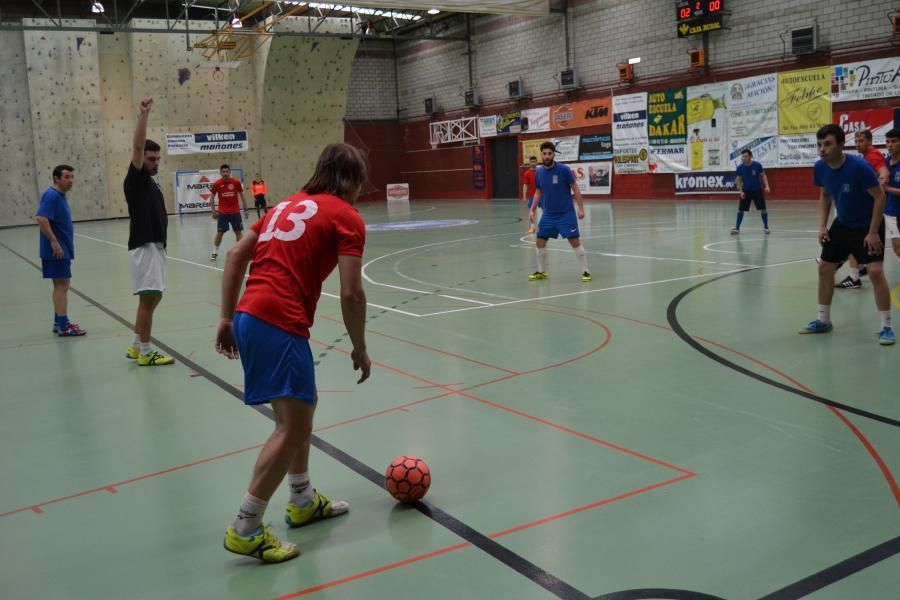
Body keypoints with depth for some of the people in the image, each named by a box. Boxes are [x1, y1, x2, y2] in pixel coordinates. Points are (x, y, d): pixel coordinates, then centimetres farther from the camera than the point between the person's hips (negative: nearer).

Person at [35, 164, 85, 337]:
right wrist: (54, 242, -25)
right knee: (62, 285, -7)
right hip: (57, 250, -10)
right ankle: (63, 326, -3)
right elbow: (41, 218, -26)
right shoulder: (51, 195, -15)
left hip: (63, 249, 10)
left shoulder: (60, 196, 14)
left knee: (61, 285, 14)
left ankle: (59, 322, 22)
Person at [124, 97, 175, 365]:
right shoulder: (135, 180, -7)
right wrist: (144, 114, -28)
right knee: (148, 299, -6)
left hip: (156, 246, 9)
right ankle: (145, 353, 1)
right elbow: (137, 146, -22)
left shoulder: (152, 183, 17)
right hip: (144, 247, -9)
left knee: (154, 297, 14)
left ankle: (136, 347, 24)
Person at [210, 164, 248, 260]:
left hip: (235, 212, 1)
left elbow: (242, 196, 6)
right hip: (222, 213, -1)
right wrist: (213, 211, -3)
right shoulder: (217, 184, -5)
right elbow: (212, 198, 4)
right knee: (219, 233, 0)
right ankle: (215, 253, 11)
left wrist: (245, 209, 4)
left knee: (238, 232, 4)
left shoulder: (236, 182, -4)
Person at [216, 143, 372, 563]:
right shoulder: (347, 217, 1)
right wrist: (359, 349, 4)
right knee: (294, 427, -3)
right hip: (279, 325, -9)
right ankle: (245, 530, 1)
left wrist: (227, 319, 17)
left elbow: (236, 255, 16)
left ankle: (304, 502, 35)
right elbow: (351, 293, -8)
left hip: (248, 316, 9)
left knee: (300, 408, 22)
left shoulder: (289, 204, 22)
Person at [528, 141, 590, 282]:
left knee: (575, 242, -8)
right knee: (540, 242, 5)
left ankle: (585, 272, 3)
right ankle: (541, 272, 23)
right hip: (548, 215, 4)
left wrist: (581, 208, -13)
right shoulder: (538, 172, 1)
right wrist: (532, 209, 7)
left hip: (566, 214, -4)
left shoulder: (564, 170, -13)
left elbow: (575, 189, -8)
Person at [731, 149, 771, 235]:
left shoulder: (757, 165, -13)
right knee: (740, 209, -1)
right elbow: (739, 180, 0)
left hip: (757, 190, -1)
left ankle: (766, 227, 10)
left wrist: (766, 186, -16)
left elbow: (763, 176, -2)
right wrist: (741, 191, -11)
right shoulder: (740, 167, -10)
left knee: (762, 208, -4)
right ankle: (737, 228, 9)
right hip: (746, 191, 1)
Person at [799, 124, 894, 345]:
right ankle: (823, 320, 21)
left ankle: (886, 327, -4)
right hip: (842, 224, 6)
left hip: (867, 226, -6)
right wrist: (823, 225, -1)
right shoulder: (820, 168, -11)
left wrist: (873, 232, -22)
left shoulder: (859, 166, -29)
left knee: (875, 272, -16)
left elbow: (880, 197, -21)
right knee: (824, 267, 7)